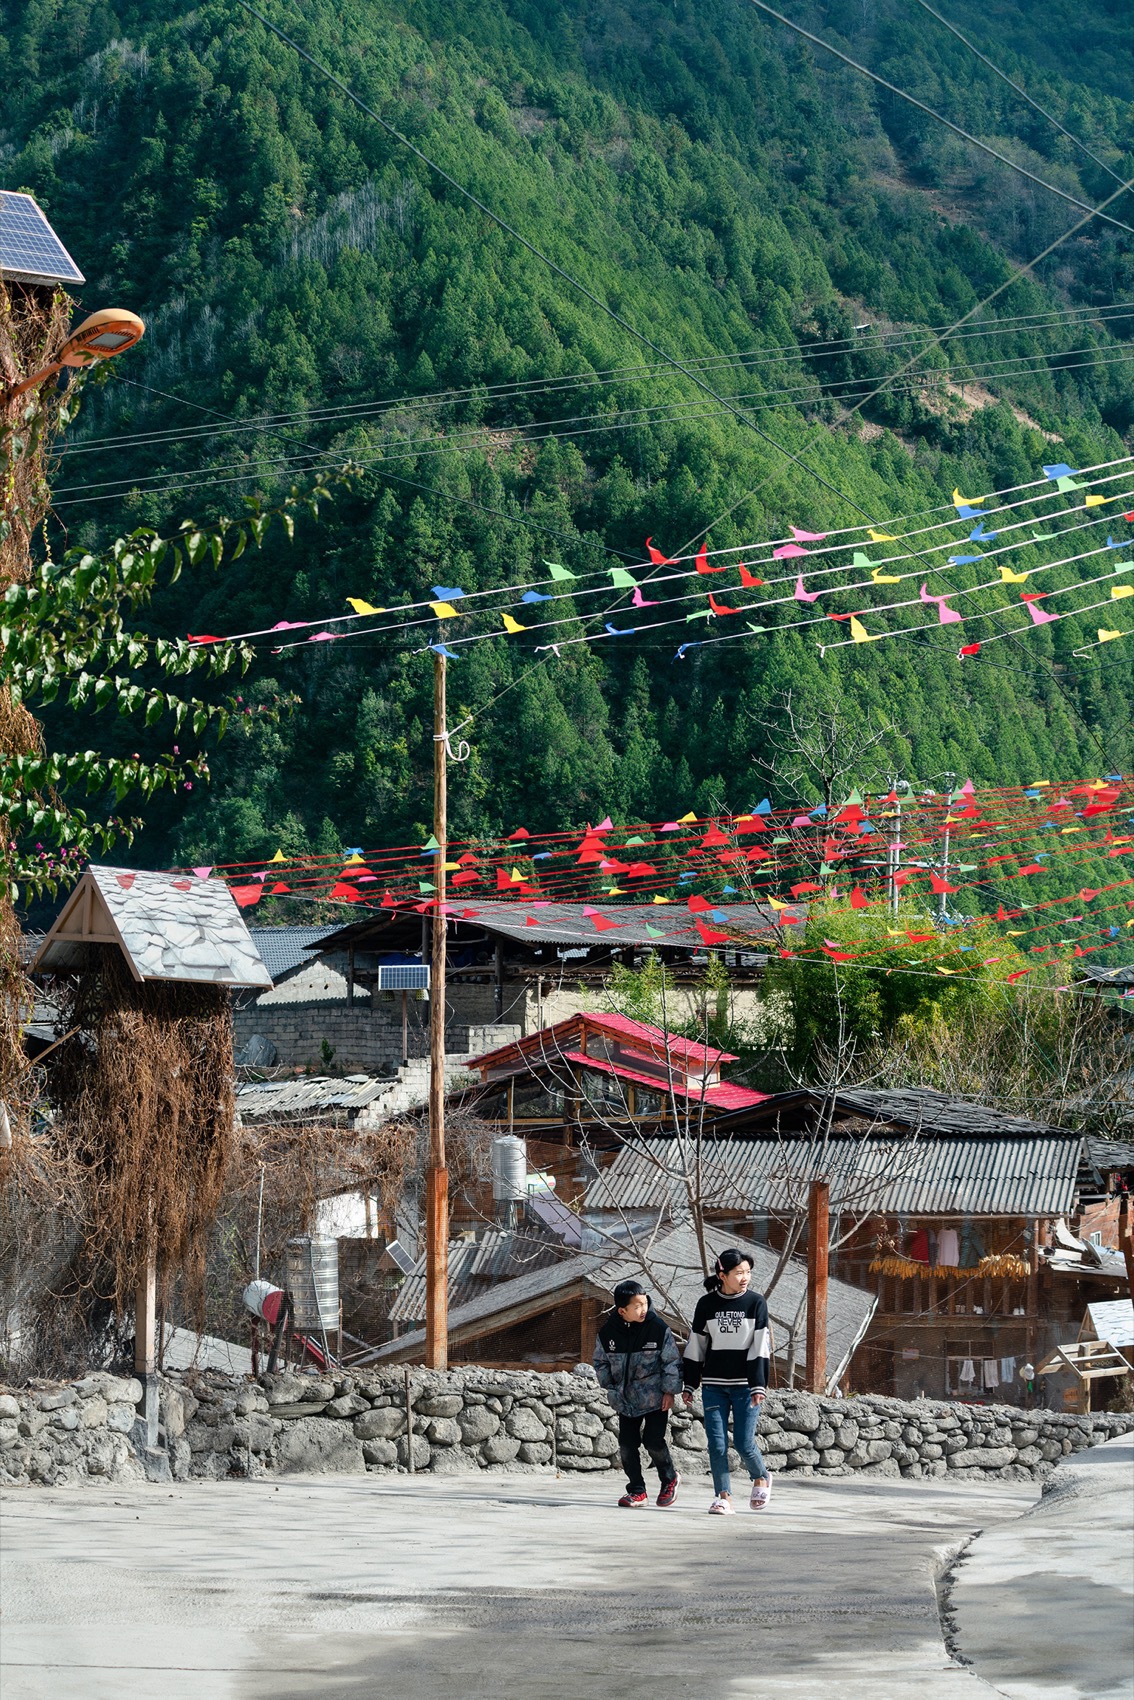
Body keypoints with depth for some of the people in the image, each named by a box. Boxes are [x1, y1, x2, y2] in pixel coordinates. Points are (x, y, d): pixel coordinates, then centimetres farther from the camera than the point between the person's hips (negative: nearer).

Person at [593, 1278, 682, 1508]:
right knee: (627, 1445, 1)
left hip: (655, 1399, -3)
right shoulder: (607, 1331, -6)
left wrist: (670, 1391, -7)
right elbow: (601, 1362, 10)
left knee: (653, 1441, -7)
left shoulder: (658, 1328, -12)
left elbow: (672, 1361, -5)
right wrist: (609, 1385, 2)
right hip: (625, 1400, 3)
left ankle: (669, 1479, 19)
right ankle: (637, 1491, 14)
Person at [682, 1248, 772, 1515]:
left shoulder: (756, 1302, -2)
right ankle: (723, 1497, 6)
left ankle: (761, 1478, 24)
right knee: (717, 1444, -2)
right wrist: (689, 1384, 7)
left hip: (744, 1385, -2)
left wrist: (758, 1386, -12)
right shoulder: (706, 1304, 3)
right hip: (714, 1385, 2)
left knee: (744, 1443, -4)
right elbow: (695, 1346, 8)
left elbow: (760, 1347, -5)